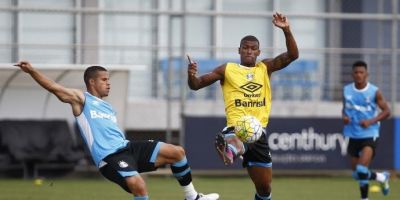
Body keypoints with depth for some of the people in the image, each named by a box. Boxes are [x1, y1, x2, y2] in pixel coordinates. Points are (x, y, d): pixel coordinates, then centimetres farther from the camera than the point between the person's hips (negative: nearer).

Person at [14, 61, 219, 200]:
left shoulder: (108, 107, 28)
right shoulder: (80, 99, 4)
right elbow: (53, 87, -8)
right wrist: (31, 70, -22)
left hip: (128, 147, 8)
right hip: (109, 156, -8)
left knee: (177, 152, 2)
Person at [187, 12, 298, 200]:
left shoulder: (265, 68, 13)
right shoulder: (227, 69, 6)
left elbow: (292, 55, 3)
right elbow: (197, 85, 5)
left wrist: (286, 30, -11)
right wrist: (191, 76, -18)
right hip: (236, 128, -4)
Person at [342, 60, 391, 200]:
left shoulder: (374, 91, -7)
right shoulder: (347, 90, 3)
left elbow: (386, 111, -2)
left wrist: (371, 121, -17)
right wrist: (344, 117, -5)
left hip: (370, 135, -5)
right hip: (353, 136, 5)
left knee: (362, 171, -19)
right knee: (357, 174, 11)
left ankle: (382, 178, 11)